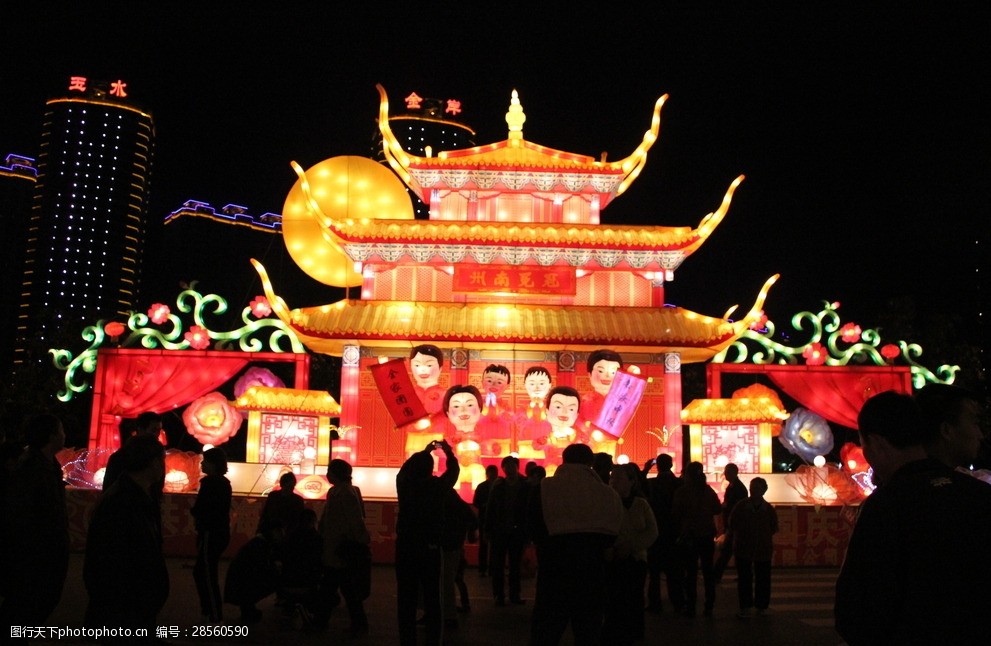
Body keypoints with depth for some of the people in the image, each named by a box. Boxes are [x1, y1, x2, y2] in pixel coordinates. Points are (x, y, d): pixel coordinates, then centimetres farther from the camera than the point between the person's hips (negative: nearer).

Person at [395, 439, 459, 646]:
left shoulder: (404, 483, -7)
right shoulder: (438, 486, -11)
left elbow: (406, 467, 15)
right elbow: (453, 470, 7)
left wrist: (425, 451, 25)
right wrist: (448, 451, 23)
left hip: (405, 547, 1)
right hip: (430, 548, -1)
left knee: (406, 599, 8)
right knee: (432, 599, 9)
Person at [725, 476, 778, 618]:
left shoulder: (768, 509, -3)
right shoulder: (741, 506, -7)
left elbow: (774, 528, 10)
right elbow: (731, 526, 1)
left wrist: (764, 537, 0)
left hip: (763, 549, 1)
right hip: (743, 548, -1)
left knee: (762, 579, 8)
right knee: (744, 579, 0)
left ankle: (761, 606, 22)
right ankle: (746, 606, 7)